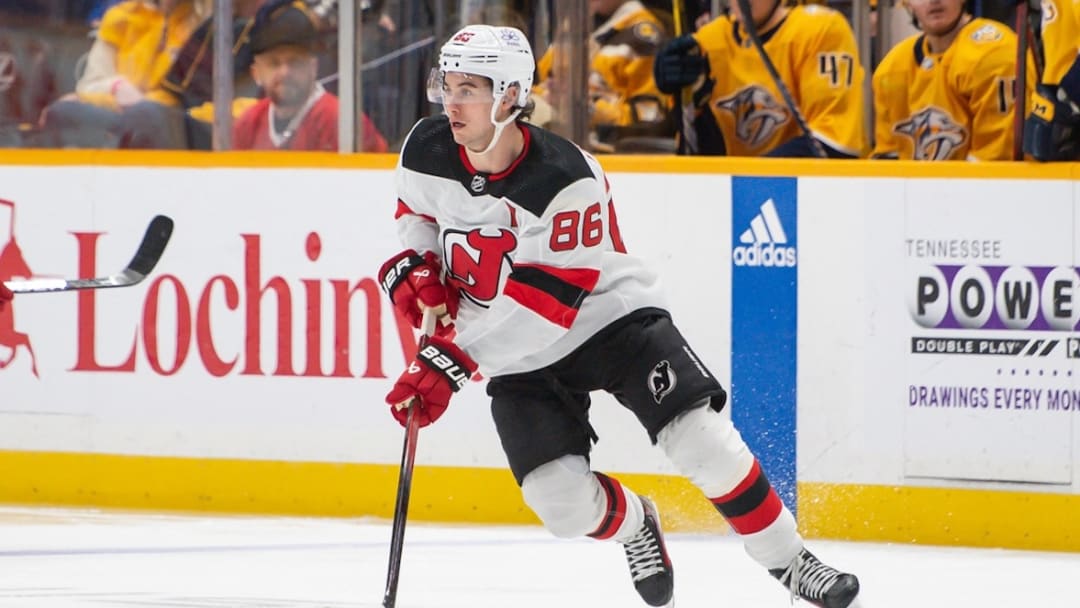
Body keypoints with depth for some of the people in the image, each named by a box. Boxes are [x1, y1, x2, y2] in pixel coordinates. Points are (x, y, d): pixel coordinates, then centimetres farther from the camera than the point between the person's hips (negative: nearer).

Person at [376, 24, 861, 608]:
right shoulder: (427, 151, -12)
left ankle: (788, 560, 1)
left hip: (608, 315, -4)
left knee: (700, 439, -18)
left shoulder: (567, 181, -29)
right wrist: (414, 266, -10)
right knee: (561, 500, -11)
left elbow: (544, 305, -31)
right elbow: (417, 211, 13)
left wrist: (448, 363, -35)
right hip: (519, 356, 4)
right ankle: (632, 524, 24)